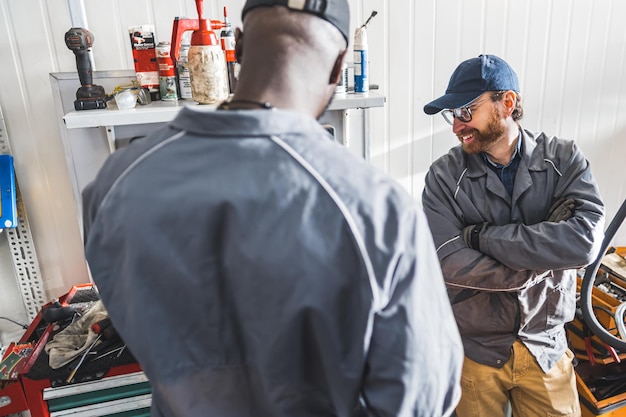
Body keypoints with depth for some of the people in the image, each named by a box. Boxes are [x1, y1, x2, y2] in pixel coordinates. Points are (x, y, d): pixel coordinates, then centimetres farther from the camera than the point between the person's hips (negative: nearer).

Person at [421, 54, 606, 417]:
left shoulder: (564, 159, -7)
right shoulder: (444, 176, -12)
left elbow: (585, 241, -22)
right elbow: (450, 264, -22)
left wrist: (481, 235, -22)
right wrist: (548, 254, -17)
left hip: (546, 347, 2)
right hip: (473, 350, -1)